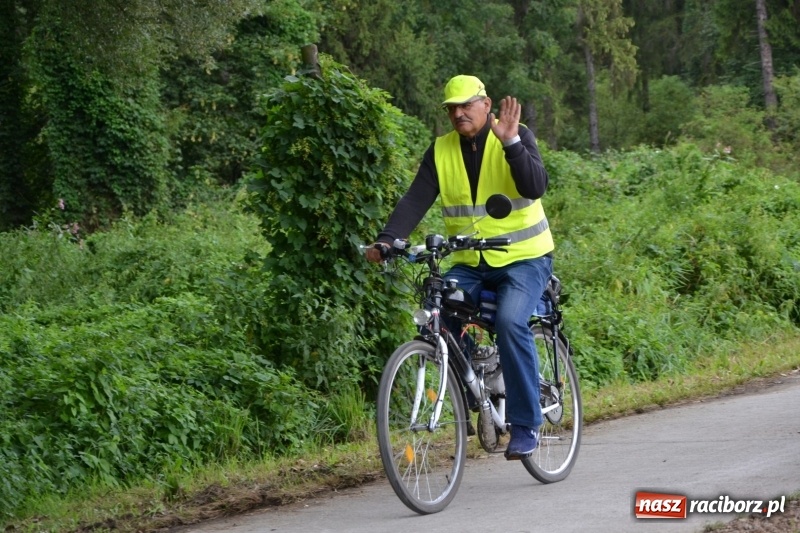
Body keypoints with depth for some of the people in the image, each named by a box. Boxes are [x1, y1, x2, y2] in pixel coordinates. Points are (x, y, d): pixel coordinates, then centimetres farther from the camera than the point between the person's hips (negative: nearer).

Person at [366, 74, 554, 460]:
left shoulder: (517, 138, -5)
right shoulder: (441, 151, 5)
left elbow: (535, 188, -21)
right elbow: (416, 200, -6)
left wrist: (510, 143, -32)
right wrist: (386, 240, -22)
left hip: (523, 259, -4)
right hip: (470, 265, 4)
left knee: (509, 321, -30)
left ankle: (526, 424, -19)